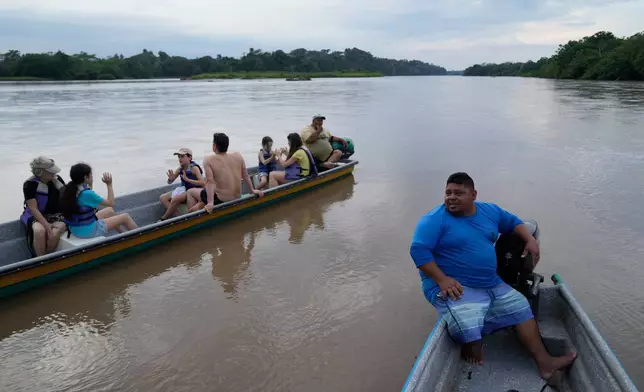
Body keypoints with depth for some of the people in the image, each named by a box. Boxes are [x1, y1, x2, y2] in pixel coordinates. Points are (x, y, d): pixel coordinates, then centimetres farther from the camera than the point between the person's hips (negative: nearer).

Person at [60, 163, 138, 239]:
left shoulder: (71, 190, 0)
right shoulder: (87, 193, -26)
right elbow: (111, 203, -14)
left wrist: (89, 185, 13)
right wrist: (109, 185, -9)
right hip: (88, 231, -9)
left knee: (110, 211, 28)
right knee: (126, 217, 2)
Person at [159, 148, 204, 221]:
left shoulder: (194, 168, -15)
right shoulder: (180, 169, 2)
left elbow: (203, 182, -26)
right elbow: (170, 182, 9)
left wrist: (187, 179, -30)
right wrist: (171, 178, -17)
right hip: (183, 190, 8)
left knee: (175, 199, -29)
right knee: (162, 198, -5)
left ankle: (164, 219, -8)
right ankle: (176, 216, -15)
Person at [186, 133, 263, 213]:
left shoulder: (208, 160, -13)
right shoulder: (238, 156, -1)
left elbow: (210, 181, -22)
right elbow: (246, 176, 6)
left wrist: (210, 203, -26)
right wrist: (253, 190, 18)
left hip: (221, 200, -6)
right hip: (236, 198, 6)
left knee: (190, 192, 18)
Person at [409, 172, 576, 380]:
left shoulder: (490, 211, 9)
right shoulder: (434, 220, -14)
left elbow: (513, 222, 26)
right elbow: (418, 251, -22)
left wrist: (530, 240, 9)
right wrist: (442, 280, -29)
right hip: (454, 288, -8)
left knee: (522, 309, 10)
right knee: (469, 334, -28)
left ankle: (545, 363, 20)